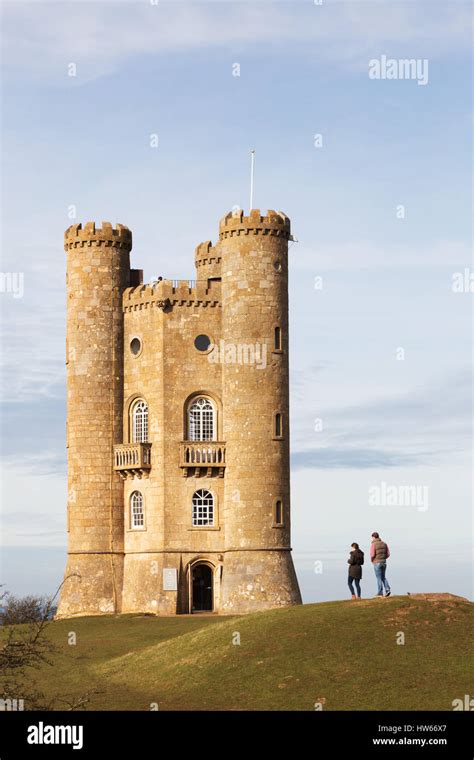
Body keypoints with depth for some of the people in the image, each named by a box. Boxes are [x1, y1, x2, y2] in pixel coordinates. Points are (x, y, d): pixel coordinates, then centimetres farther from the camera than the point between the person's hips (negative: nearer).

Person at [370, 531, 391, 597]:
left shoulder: (373, 544, -11)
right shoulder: (384, 543, 7)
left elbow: (372, 555, -17)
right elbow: (388, 554, 6)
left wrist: (372, 560, 3)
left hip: (377, 563, -5)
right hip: (384, 562, 5)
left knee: (379, 578, 0)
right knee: (383, 577, 15)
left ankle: (380, 593, 2)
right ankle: (387, 590, -1)